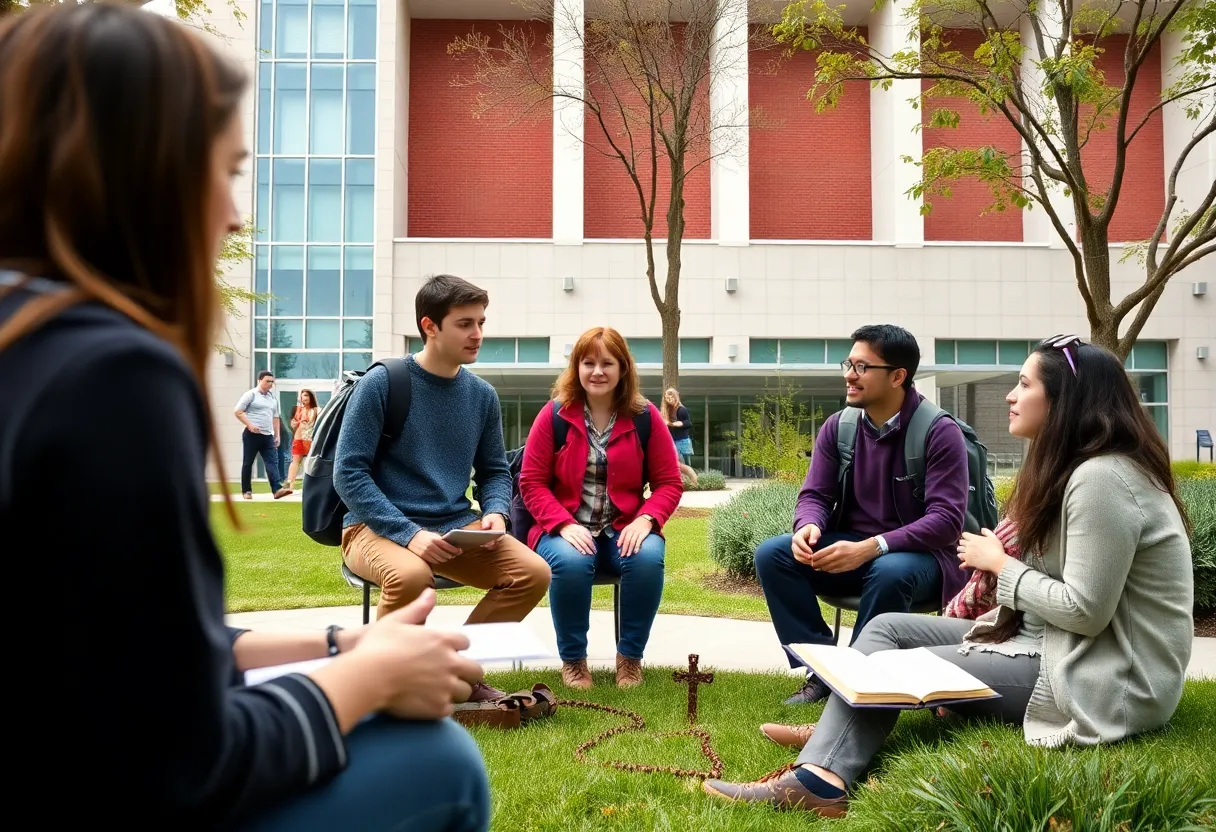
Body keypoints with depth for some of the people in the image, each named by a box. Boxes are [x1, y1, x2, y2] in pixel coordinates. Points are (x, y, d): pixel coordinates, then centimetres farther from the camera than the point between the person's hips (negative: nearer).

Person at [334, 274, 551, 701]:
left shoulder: (482, 394, 6)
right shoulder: (381, 383, -9)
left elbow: (495, 471, 15)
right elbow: (348, 473, -13)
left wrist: (495, 513, -8)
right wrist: (409, 533, -23)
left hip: (455, 526, 5)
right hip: (376, 528, -5)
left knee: (533, 572, -15)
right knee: (410, 574, -37)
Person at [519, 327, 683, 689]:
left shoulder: (645, 416, 2)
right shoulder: (554, 414, -1)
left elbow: (670, 482, 3)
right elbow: (532, 483, -2)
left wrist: (645, 519, -17)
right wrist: (565, 525, -18)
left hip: (625, 530, 1)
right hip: (568, 531, -1)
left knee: (648, 558, -32)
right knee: (571, 562, -35)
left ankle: (630, 656, -7)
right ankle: (573, 659, -9)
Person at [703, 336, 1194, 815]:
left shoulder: (1102, 478, -21)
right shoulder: (1075, 467, 12)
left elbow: (1085, 610, -25)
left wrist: (999, 563, -12)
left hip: (1103, 680, -10)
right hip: (1052, 644, 10)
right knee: (886, 628, 3)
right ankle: (818, 774, -3)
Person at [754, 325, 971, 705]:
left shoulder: (940, 432, -14)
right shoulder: (838, 427, 2)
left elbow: (947, 519, -21)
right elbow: (815, 495, 2)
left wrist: (871, 547, -33)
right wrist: (808, 527, -25)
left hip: (917, 555, -5)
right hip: (850, 548, 5)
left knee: (891, 572, -39)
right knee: (772, 554, -18)